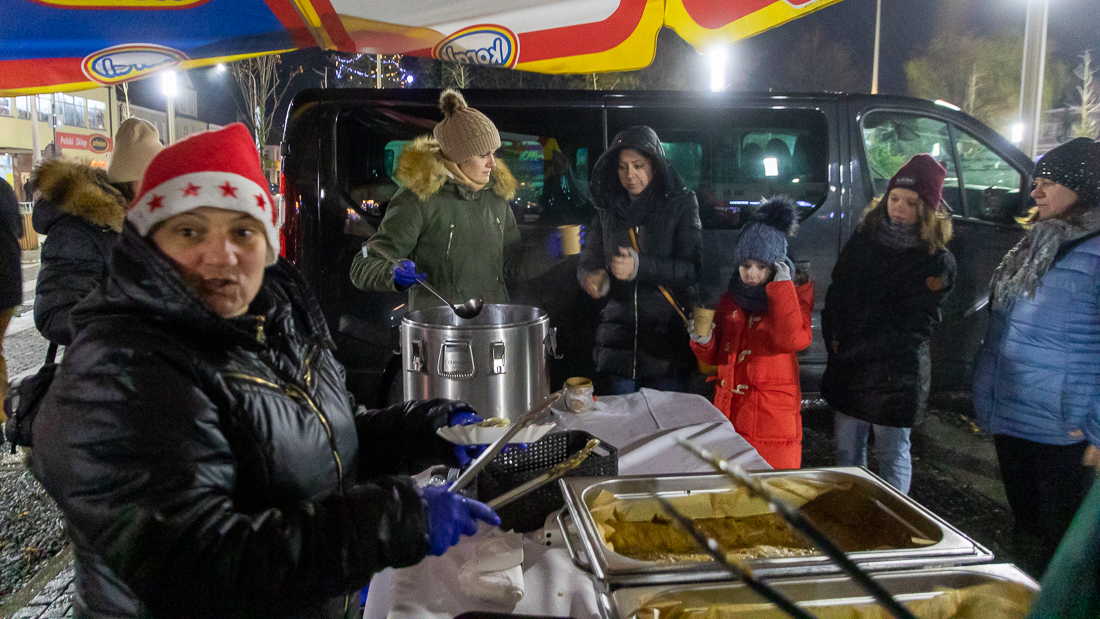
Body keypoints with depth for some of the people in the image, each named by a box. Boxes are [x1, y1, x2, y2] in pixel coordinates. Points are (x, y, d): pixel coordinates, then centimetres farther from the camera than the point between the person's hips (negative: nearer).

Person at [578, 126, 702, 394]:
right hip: (618, 339, 3)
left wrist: (640, 266, -23)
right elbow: (587, 263, 12)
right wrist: (592, 278, -13)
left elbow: (694, 269, -9)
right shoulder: (608, 209, 10)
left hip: (668, 337, -2)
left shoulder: (681, 204, 0)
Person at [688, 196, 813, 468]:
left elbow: (793, 339, -22)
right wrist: (703, 341, -4)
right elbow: (714, 358, 18)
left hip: (773, 413, -4)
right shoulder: (730, 298, 12)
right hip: (728, 411, 4)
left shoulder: (794, 293, 0)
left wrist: (781, 286, -14)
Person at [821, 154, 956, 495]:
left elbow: (910, 324, -11)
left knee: (893, 454, 8)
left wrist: (852, 348, -14)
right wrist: (834, 340, -5)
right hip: (848, 368, 4)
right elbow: (836, 295, 9)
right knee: (847, 452, 14)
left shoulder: (938, 262, -7)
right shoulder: (864, 240, 6)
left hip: (897, 374, -4)